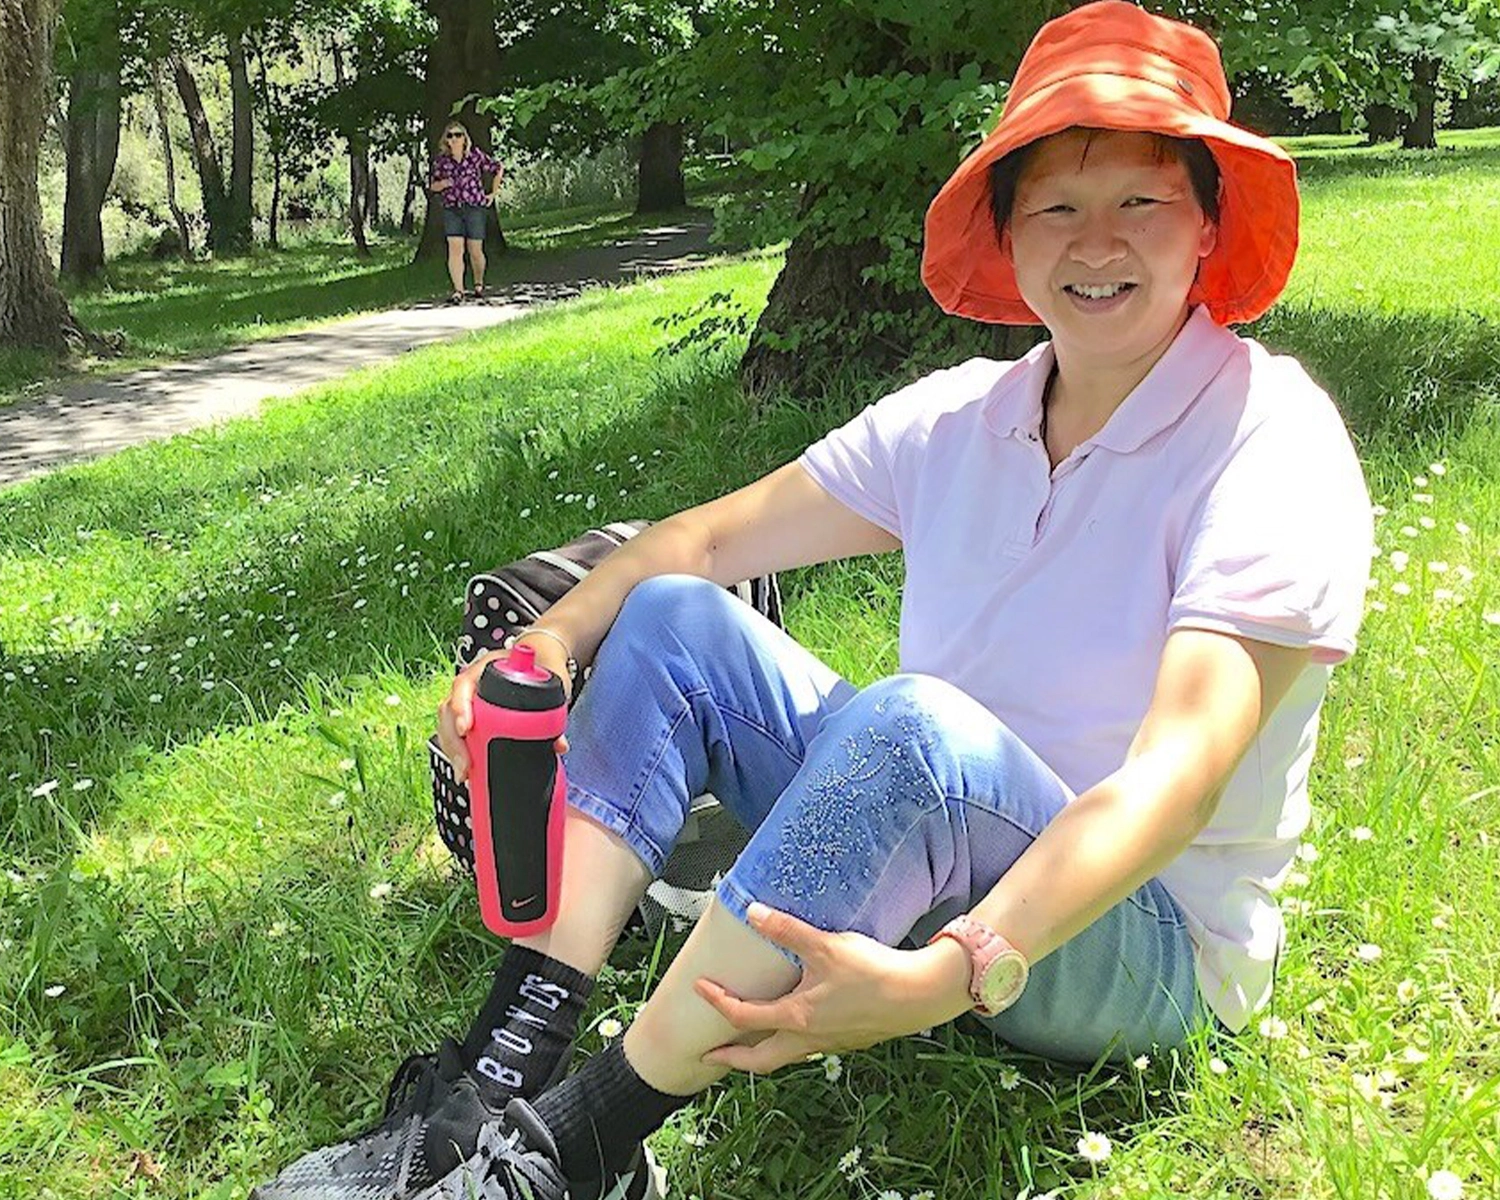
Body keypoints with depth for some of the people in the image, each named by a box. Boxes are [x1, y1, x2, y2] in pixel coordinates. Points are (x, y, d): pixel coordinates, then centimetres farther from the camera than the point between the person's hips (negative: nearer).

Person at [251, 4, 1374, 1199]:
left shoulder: (1271, 442, -17)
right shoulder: (962, 416, 2)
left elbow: (1184, 767, -31)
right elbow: (717, 534, 3)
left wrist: (951, 974, -43)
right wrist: (545, 641, -15)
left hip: (1149, 935, -6)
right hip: (930, 836, 7)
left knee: (914, 721, -37)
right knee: (670, 618, -5)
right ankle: (512, 1066, -17)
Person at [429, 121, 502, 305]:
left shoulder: (476, 155, -1)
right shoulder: (441, 160, 4)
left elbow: (498, 169, 9)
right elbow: (432, 186, 11)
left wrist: (493, 193, 7)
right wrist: (442, 184, -11)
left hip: (475, 207, -1)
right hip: (451, 209, 1)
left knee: (475, 251, 5)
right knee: (455, 249, -12)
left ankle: (479, 284, 31)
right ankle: (458, 291, -14)